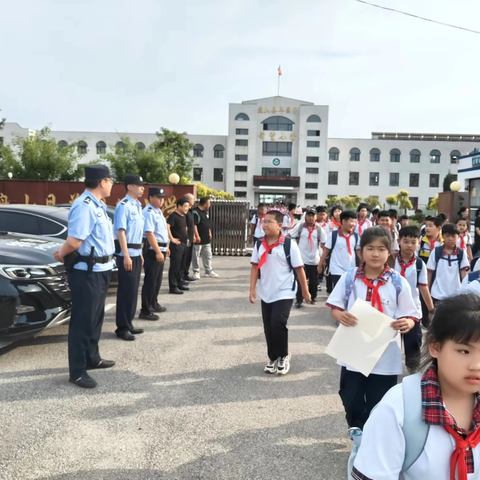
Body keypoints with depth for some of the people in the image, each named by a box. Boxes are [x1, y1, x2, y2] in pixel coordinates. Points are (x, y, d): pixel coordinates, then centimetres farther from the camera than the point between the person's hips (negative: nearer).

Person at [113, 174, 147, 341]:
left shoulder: (137, 206, 14)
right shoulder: (124, 206, -14)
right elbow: (121, 231, -20)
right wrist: (126, 255, -24)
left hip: (136, 253, 9)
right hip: (127, 253, -9)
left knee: (133, 290, 14)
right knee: (126, 290, -4)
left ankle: (128, 323, 23)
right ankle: (122, 327, 5)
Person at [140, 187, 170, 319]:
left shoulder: (158, 211, 15)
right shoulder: (148, 212, -17)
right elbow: (149, 234, -24)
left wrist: (165, 247, 24)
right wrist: (158, 252, -26)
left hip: (160, 249, 10)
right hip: (152, 250, -10)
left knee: (157, 280, 20)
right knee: (150, 281, -6)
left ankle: (153, 304, 33)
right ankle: (145, 311, -1)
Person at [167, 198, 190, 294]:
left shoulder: (184, 216, 13)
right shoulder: (174, 216, -14)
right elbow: (167, 226, -29)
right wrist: (172, 238, -24)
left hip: (184, 244, 9)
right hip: (177, 244, -9)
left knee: (182, 265, 16)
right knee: (175, 266, -5)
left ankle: (180, 283, 27)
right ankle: (173, 287, -1)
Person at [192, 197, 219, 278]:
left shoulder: (206, 212, 15)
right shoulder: (195, 212, -14)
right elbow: (194, 225, -19)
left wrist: (209, 233, 20)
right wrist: (197, 236, -21)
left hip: (206, 239, 9)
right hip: (199, 239, -9)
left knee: (208, 255, 13)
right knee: (196, 256, 0)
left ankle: (209, 271, 22)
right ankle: (196, 272, 9)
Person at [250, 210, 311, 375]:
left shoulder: (289, 244, -13)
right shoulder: (259, 244, 0)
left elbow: (299, 269, -7)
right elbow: (255, 267, 3)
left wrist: (305, 291, -2)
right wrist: (252, 290, -4)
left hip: (284, 293, -5)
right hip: (265, 294, 5)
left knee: (278, 324, -15)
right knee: (268, 328, 12)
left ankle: (283, 356, 11)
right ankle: (273, 357, 31)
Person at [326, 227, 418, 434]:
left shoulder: (399, 283, -7)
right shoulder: (349, 278, -5)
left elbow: (411, 317, -3)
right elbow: (334, 307, 1)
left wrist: (406, 324, -26)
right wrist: (340, 315, -20)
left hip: (386, 356, -1)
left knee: (378, 403, 13)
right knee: (350, 398, 14)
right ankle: (357, 428, 41)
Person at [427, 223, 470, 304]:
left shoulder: (462, 254, -1)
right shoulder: (435, 252, -4)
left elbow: (464, 273, 0)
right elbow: (430, 272, 1)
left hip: (456, 294, 1)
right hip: (437, 294, -1)